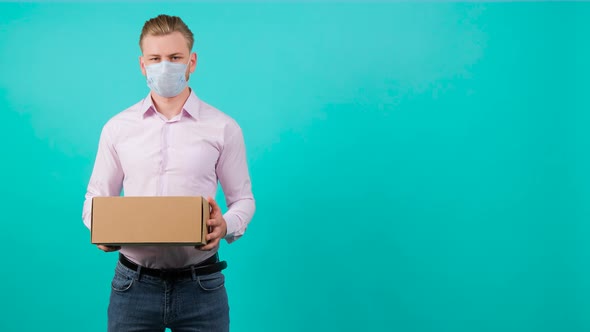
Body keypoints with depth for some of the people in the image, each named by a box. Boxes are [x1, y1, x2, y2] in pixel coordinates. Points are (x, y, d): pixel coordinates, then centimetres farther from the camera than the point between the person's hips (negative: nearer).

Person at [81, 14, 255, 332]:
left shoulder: (223, 128, 0)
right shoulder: (117, 128, 5)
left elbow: (242, 199, 6)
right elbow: (96, 198, 10)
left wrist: (226, 226, -16)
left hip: (200, 284, -1)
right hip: (133, 283, 1)